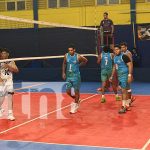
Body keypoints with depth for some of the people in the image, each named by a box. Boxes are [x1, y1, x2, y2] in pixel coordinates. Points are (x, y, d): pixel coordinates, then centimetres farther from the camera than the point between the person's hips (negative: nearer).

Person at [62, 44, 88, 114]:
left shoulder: (78, 56, -12)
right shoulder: (66, 55, -1)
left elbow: (85, 60, 5)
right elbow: (64, 64, 12)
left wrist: (79, 65, -1)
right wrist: (63, 73, 7)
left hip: (76, 76, -4)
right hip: (68, 76, 4)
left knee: (76, 91, 2)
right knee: (68, 91, 3)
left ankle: (75, 106, 15)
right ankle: (76, 100, 30)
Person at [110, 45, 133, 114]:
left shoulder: (124, 56, -14)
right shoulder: (115, 57, 11)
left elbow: (130, 65, -17)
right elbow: (114, 67, 22)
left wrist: (130, 75, -24)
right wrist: (112, 76, 20)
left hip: (124, 75, -8)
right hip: (119, 75, 8)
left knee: (124, 91, -9)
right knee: (124, 91, 14)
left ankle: (123, 107, -7)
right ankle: (127, 105, 25)